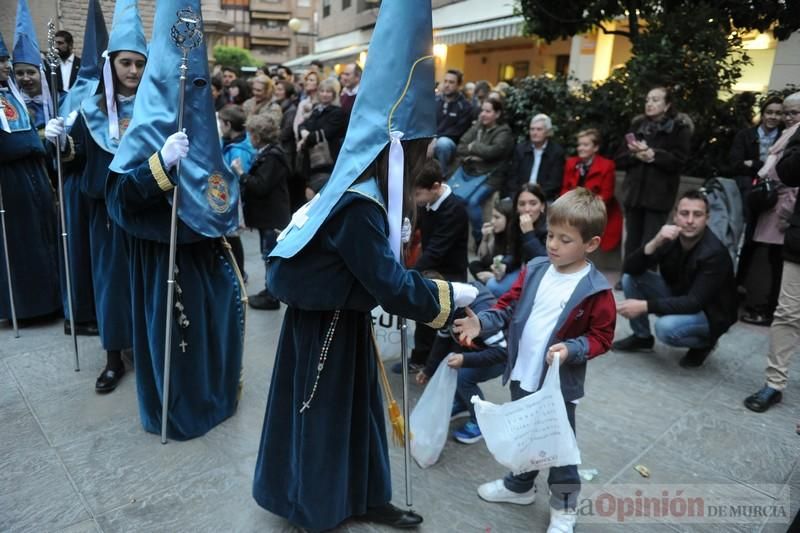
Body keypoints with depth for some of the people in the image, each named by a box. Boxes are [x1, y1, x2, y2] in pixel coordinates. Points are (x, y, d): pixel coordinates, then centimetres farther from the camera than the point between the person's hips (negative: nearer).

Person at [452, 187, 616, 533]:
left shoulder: (595, 290, -16)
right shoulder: (535, 271, -3)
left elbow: (601, 337, -10)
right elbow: (508, 307, 1)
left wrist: (571, 349, -27)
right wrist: (483, 323, -16)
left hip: (559, 385, -5)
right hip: (521, 376, 5)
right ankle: (520, 486, 49)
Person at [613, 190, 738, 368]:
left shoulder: (714, 253, -28)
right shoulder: (669, 237, -12)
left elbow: (695, 303, -33)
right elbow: (629, 268, -18)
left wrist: (645, 306, -39)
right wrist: (654, 243, -35)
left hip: (710, 314, -5)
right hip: (678, 298, 6)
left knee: (666, 327, -35)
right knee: (630, 278, -13)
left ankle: (704, 343, 1)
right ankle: (642, 337, 5)